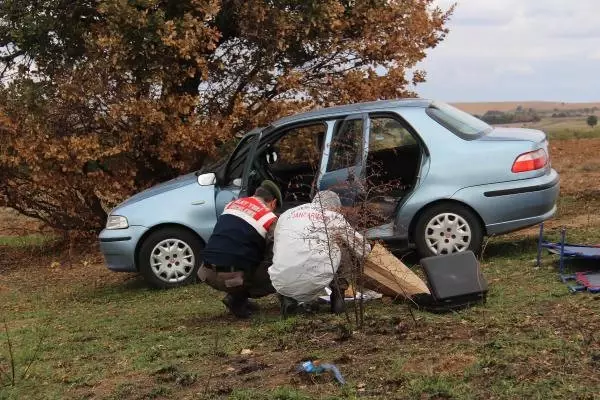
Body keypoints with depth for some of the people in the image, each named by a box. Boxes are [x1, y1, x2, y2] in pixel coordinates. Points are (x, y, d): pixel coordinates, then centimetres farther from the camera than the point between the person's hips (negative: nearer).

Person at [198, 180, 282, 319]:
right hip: (231, 276, -7)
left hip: (207, 273, 7)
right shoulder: (269, 219, -2)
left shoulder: (233, 204, 16)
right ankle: (237, 299, 1)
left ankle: (238, 297, 17)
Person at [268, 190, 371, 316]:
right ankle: (338, 295, 20)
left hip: (281, 285, 3)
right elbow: (363, 250, 22)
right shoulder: (335, 218, 12)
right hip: (314, 285, -3)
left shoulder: (285, 215, 22)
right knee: (342, 245, 20)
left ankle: (287, 298, 13)